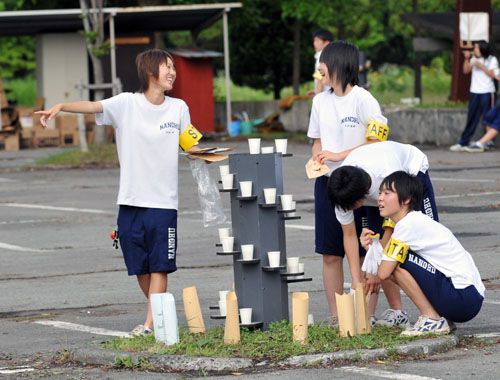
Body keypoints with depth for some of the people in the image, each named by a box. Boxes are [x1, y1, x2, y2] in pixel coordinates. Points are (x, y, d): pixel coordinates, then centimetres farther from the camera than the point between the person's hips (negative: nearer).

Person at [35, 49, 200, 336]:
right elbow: (93, 106, -17)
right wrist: (60, 107, -34)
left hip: (164, 201, 0)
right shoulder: (127, 103, -3)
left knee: (159, 265, -5)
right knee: (140, 266, 7)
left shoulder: (178, 108, 5)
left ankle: (150, 324, -4)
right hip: (131, 201, 0)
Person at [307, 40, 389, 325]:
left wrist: (339, 155, -15)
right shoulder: (321, 101, 11)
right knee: (330, 255, 6)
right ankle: (336, 318, 12)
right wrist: (317, 159, -2)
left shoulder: (362, 99, -8)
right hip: (327, 182, 6)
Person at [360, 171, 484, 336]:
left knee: (397, 263, -15)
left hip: (464, 297, -10)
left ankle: (432, 319, -6)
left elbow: (384, 273, -15)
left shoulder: (408, 224, -14)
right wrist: (372, 247, 0)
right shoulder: (417, 221, 16)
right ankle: (442, 320, 14)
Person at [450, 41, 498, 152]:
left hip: (487, 92, -4)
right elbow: (466, 71, 5)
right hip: (474, 92, 4)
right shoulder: (474, 59, 15)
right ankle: (463, 143, 0)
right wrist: (467, 59, -7)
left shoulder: (492, 60, 1)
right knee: (471, 119, 3)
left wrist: (481, 66, -14)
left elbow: (492, 74, -8)